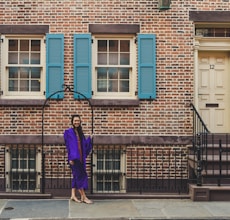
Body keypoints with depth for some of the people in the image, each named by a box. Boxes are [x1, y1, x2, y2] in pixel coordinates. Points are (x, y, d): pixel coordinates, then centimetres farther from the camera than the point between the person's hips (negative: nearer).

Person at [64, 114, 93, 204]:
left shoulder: (80, 132, 15)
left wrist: (90, 138, 9)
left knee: (76, 176, 8)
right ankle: (83, 197, -5)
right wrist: (70, 158, -14)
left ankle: (73, 195, 14)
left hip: (80, 158, 7)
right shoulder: (68, 132, -4)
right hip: (74, 158, -7)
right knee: (80, 175, -9)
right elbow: (68, 146, -8)